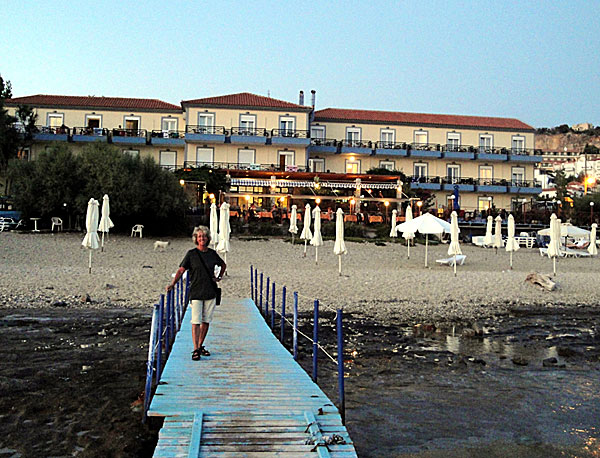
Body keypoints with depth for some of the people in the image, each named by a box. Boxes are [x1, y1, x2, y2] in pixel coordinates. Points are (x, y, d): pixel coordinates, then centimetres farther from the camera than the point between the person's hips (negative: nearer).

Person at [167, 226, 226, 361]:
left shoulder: (212, 253, 8)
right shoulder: (191, 254, -2)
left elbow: (223, 265, 26)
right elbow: (181, 270, -7)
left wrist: (219, 277, 13)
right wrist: (172, 283, -20)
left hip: (210, 292, 4)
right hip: (196, 292, -3)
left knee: (206, 321, 7)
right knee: (196, 321, -10)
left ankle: (200, 346, 21)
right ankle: (195, 350, -9)